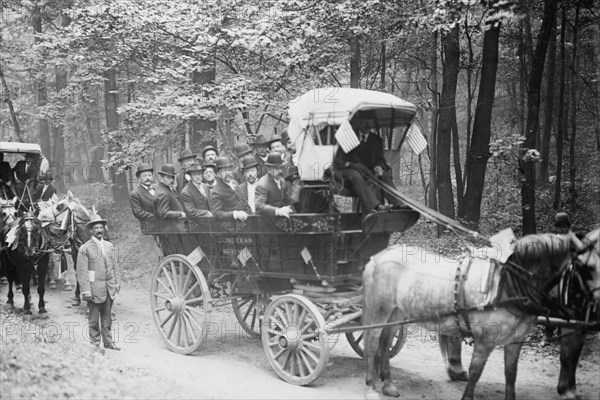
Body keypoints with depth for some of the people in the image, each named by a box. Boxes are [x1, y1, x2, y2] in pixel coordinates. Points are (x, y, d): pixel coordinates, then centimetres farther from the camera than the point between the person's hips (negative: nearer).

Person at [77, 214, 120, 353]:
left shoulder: (109, 246, 11)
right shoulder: (85, 248, -7)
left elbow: (114, 266, 16)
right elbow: (82, 272, -10)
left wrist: (117, 283, 10)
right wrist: (86, 291, -15)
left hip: (109, 288, 5)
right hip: (95, 288, -5)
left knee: (107, 317, 13)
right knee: (94, 319, 3)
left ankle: (108, 342, 22)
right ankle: (95, 344, 12)